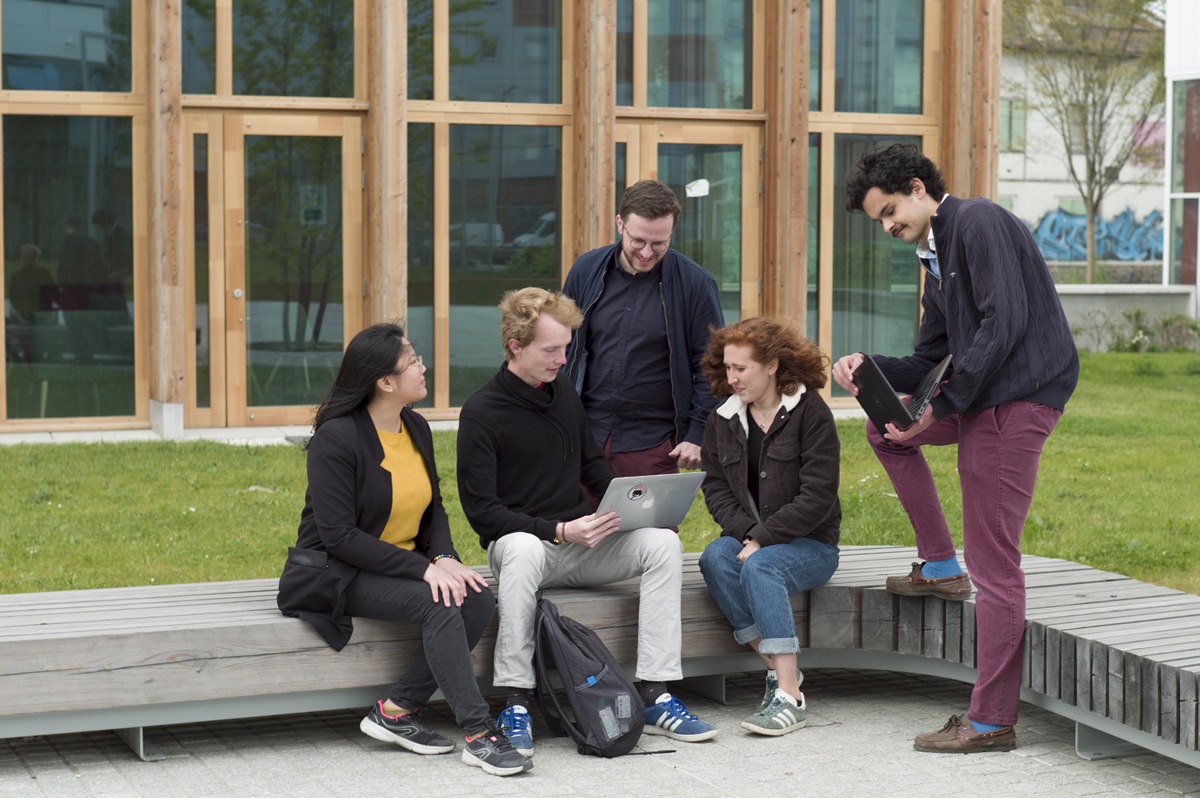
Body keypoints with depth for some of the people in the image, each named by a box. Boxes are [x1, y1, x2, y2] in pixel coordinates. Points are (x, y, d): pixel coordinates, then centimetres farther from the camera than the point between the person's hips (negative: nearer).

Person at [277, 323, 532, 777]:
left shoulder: (417, 429, 8)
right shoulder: (337, 438, -16)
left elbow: (433, 507, 14)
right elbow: (339, 535, -21)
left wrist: (445, 557, -9)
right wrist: (423, 568, -26)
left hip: (406, 565, 7)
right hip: (338, 574, -7)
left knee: (478, 599, -20)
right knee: (438, 603, -31)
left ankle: (398, 710, -14)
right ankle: (477, 732, -28)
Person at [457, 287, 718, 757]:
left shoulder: (564, 393, 11)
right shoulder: (481, 413, -9)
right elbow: (480, 510, -13)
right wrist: (559, 531, -22)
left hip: (581, 543, 6)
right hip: (521, 540, -6)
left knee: (663, 542, -20)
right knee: (524, 549, -41)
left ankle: (655, 698, -21)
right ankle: (515, 705, -34)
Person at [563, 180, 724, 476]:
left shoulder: (695, 283, -5)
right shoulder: (587, 270, 4)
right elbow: (563, 349, 12)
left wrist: (697, 435, -6)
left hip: (653, 444, -2)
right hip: (586, 435, 2)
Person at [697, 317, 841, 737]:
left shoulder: (811, 413, -8)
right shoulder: (722, 419, 10)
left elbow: (817, 497, -14)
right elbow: (715, 486, 6)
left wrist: (761, 539, -18)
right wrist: (745, 532, -13)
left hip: (810, 544, -5)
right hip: (749, 539, 5)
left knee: (760, 567, -35)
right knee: (714, 558, -28)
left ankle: (789, 694, -36)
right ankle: (778, 668, -23)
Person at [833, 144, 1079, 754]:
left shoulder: (978, 222, -8)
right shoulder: (936, 258, 21)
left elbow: (1005, 322, -20)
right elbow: (928, 362, 21)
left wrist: (941, 405, -18)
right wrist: (867, 368, 2)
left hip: (1020, 399, -10)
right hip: (981, 401, 10)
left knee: (993, 564, -8)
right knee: (884, 428, 24)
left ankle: (991, 721, -3)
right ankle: (940, 565, 20)